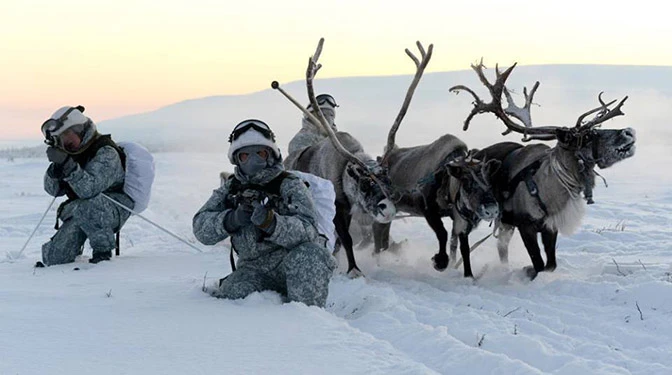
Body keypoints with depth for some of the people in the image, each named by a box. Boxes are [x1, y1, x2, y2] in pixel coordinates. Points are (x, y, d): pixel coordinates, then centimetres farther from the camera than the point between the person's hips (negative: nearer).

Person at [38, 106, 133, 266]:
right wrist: (55, 168, -18)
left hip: (115, 209, -7)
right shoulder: (72, 153, 3)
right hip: (77, 211, 7)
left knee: (85, 208, -41)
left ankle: (103, 250, -18)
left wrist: (68, 166, -42)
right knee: (54, 258, -5)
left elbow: (90, 189, -33)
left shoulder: (106, 153, -20)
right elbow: (53, 190, 2)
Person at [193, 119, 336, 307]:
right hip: (254, 268, 3)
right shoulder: (231, 189, 10)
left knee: (307, 255, -36)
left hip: (292, 261, -2)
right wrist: (232, 219, -21)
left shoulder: (290, 186, -2)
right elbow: (201, 227, -1)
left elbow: (306, 230, -19)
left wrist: (270, 222, -38)